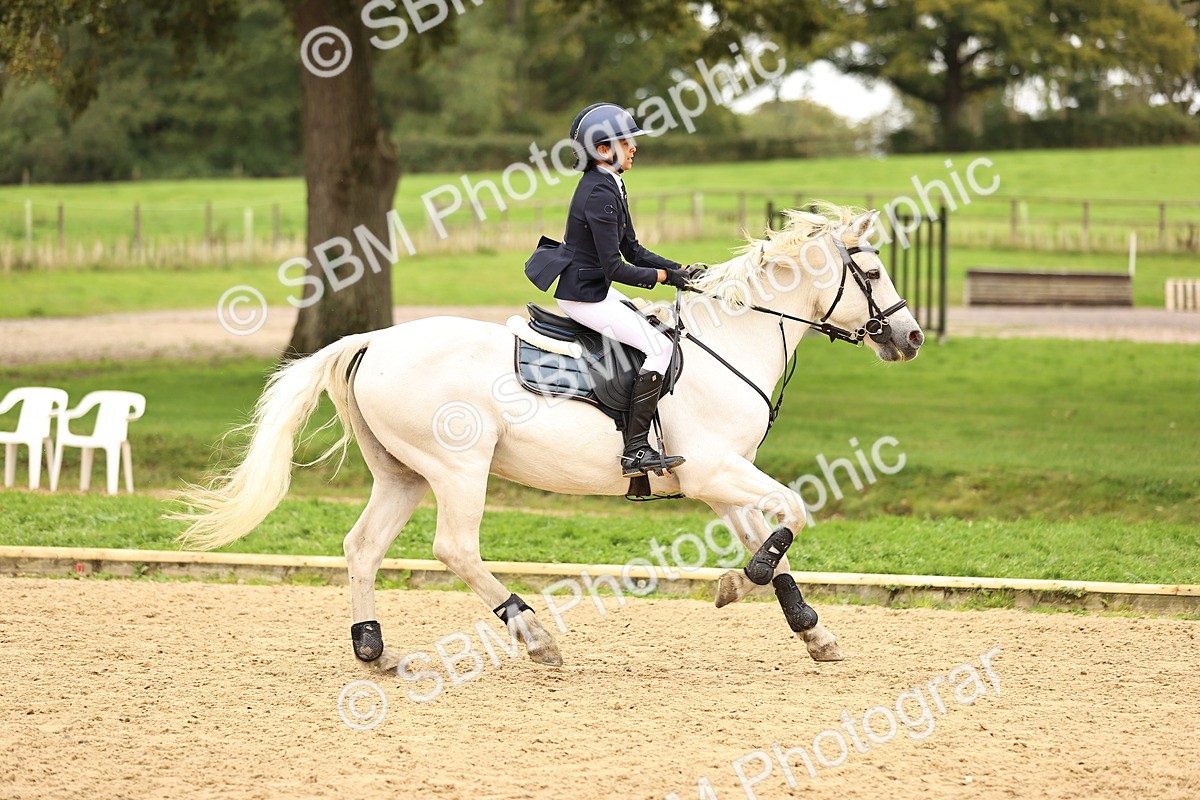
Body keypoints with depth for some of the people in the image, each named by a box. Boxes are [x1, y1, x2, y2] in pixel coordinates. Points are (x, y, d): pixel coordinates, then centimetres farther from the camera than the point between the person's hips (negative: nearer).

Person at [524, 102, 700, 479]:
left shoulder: (611, 187, 10)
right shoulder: (599, 193, -22)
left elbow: (632, 251, 13)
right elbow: (615, 268, -23)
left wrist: (681, 270, 4)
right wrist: (664, 276, -17)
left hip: (597, 290, 11)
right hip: (584, 296, -11)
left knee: (656, 327, 18)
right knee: (660, 348, -14)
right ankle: (635, 451, -17)